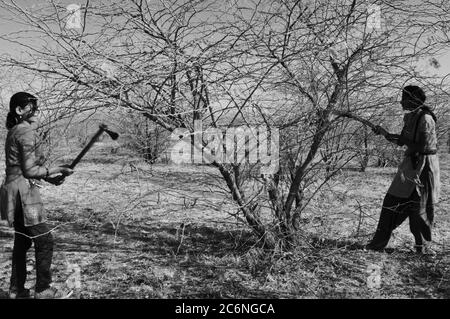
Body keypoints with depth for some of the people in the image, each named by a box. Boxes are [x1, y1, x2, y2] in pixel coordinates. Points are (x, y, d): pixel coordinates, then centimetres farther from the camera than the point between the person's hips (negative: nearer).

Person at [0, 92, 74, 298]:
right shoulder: (26, 132, -14)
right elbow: (30, 170, -18)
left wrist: (48, 177, 13)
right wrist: (57, 170, -7)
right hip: (22, 193, -10)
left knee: (22, 242, 17)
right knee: (44, 241, -2)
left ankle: (17, 289, 27)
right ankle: (43, 289, 8)